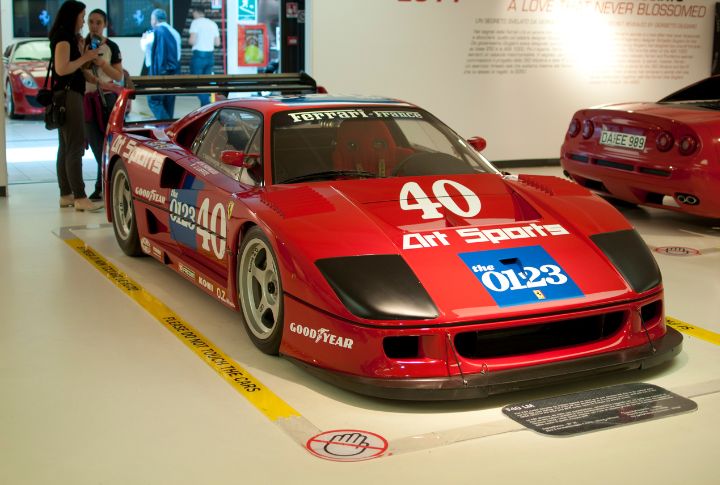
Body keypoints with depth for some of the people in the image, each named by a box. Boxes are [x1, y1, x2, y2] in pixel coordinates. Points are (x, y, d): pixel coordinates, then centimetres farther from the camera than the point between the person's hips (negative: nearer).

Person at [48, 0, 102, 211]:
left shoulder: (67, 38, 19)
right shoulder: (63, 38, -10)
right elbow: (61, 69, -20)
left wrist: (80, 50, 7)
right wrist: (84, 57, -13)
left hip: (68, 95, 11)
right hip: (68, 95, -11)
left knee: (65, 148, 11)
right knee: (75, 148, -14)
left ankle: (66, 195, 15)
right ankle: (80, 198, -17)